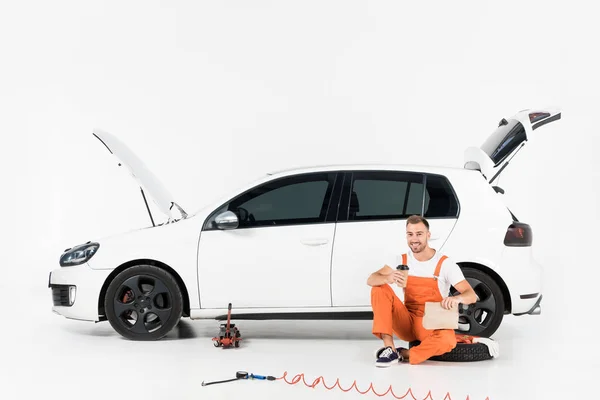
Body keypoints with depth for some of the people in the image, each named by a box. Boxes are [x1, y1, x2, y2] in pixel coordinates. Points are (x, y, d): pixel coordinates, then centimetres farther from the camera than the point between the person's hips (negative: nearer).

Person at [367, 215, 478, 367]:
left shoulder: (445, 264, -9)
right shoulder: (402, 260, 1)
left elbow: (472, 295, -16)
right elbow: (371, 280, -9)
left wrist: (457, 298, -41)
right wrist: (387, 278, -33)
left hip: (431, 326, -3)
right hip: (407, 323, 4)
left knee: (447, 340, -38)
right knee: (380, 289, -17)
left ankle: (403, 354, -17)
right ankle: (389, 349, -22)